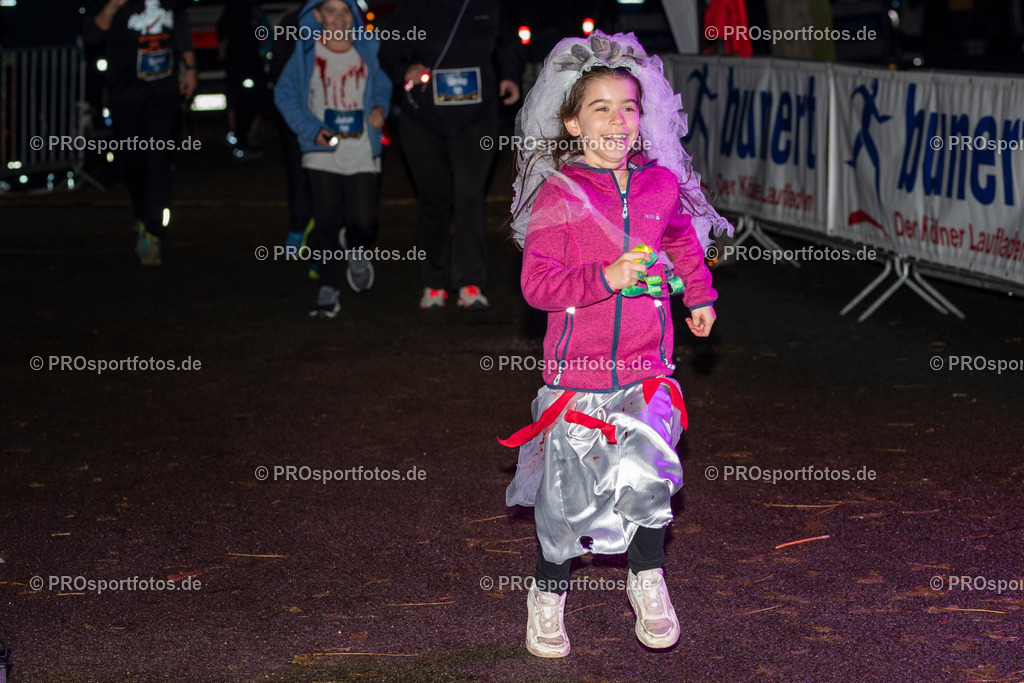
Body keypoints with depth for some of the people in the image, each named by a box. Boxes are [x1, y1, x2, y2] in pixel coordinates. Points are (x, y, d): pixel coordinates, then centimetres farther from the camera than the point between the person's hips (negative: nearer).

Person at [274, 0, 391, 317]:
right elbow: (284, 93, 2)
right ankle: (328, 289, 10)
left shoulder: (368, 48, 3)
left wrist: (380, 108, -3)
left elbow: (382, 83, 19)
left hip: (362, 151, 1)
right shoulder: (307, 53, -3)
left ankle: (356, 249, 32)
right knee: (327, 221, -3)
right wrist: (312, 129, -8)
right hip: (323, 150, -1)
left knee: (363, 223, -5)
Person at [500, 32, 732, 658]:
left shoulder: (662, 184, 3)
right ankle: (549, 594, 27)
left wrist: (699, 295, 26)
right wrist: (606, 278, -22)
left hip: (646, 365, 3)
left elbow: (681, 240, 26)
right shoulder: (556, 196, -10)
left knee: (645, 472, -11)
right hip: (577, 367, -3)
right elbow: (537, 282, -13)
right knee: (569, 493, 5)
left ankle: (648, 580, 12)